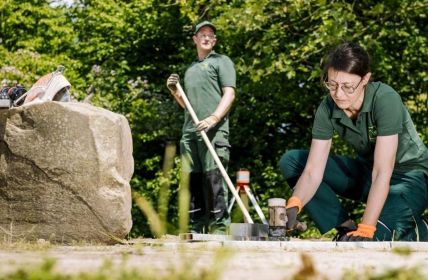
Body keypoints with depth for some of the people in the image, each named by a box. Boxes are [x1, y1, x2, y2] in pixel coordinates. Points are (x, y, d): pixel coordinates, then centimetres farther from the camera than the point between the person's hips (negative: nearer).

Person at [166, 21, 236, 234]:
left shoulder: (221, 62, 8)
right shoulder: (190, 69, 27)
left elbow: (229, 94, -5)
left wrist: (213, 118, -19)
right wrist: (174, 92, 12)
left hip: (214, 131, -6)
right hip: (190, 132, 6)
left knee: (213, 178, -13)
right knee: (192, 180, 3)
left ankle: (219, 228, -13)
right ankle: (197, 229, 6)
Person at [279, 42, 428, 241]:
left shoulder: (385, 100, -30)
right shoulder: (327, 109, -15)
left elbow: (382, 173, -33)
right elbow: (313, 171, -18)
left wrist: (365, 230, -39)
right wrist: (294, 205, -39)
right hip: (367, 172, 6)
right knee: (290, 161, -8)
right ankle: (345, 228, -9)